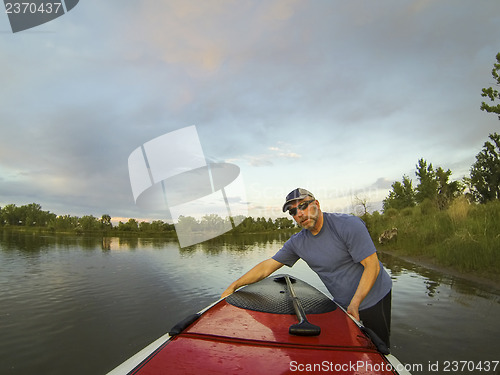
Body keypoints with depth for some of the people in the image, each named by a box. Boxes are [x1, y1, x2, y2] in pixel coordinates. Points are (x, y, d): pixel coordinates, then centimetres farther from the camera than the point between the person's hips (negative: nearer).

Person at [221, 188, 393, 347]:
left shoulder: (349, 225, -22)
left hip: (374, 298, -4)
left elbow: (372, 265, -21)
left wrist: (354, 303, -27)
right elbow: (267, 266, -3)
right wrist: (233, 286, -6)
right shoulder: (297, 242, -6)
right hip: (342, 303, 4)